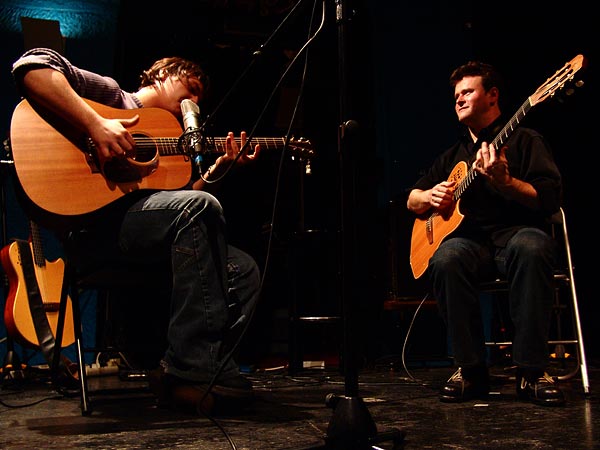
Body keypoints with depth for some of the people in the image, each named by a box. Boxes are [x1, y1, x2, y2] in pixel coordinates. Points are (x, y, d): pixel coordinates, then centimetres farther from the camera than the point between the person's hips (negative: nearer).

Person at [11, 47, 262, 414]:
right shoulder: (112, 94, 10)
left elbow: (183, 195, 18)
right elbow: (32, 66, -7)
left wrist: (218, 168, 6)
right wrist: (96, 124, -18)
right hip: (95, 222, -7)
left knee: (244, 271, -7)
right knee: (201, 207, -31)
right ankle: (192, 367, -29)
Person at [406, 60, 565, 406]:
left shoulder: (525, 140, 8)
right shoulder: (454, 155, 23)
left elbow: (551, 199, -6)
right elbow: (412, 200, 26)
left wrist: (504, 182, -22)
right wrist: (429, 197, 1)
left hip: (518, 232, -3)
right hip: (471, 237, 3)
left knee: (532, 248, -39)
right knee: (445, 260, -33)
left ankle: (532, 372, -27)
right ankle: (471, 370, -20)